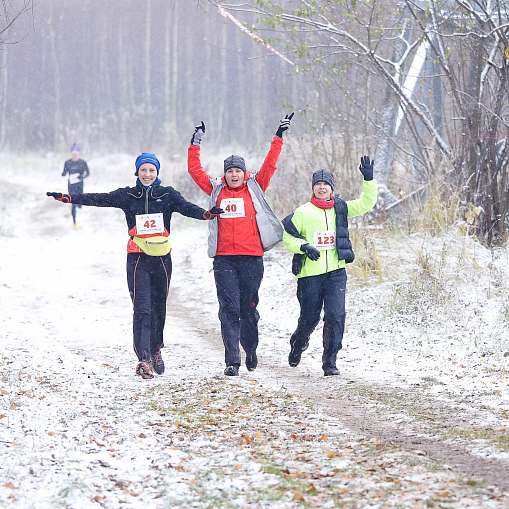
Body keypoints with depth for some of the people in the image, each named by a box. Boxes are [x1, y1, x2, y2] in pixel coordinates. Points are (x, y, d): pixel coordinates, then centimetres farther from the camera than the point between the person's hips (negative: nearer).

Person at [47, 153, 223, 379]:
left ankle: (156, 350, 34)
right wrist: (68, 198, -12)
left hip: (162, 258, 1)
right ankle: (143, 359, -17)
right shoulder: (127, 196, 4)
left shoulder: (168, 195, 4)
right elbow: (100, 199, -2)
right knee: (142, 308, -12)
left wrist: (207, 214, -31)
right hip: (138, 258, -1)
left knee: (159, 306, 12)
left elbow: (187, 208, -11)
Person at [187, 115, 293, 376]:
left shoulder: (254, 188, 10)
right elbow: (195, 170, 14)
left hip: (251, 257, 0)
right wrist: (195, 143, 13)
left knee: (248, 308, 6)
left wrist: (278, 138, 4)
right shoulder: (216, 190, 12)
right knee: (229, 308, -6)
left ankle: (251, 350, 28)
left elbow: (269, 165, 6)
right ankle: (232, 359, -7)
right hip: (224, 259, 0)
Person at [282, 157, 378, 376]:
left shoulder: (340, 209, 9)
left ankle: (330, 361, -2)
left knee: (336, 316, -11)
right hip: (310, 274, -2)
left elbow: (366, 203, 10)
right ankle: (298, 343, 40)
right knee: (310, 317, 8)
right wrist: (303, 246, -15)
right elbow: (287, 237, 2)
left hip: (336, 273, 2)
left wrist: (369, 180, -2)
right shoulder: (303, 212, 0)